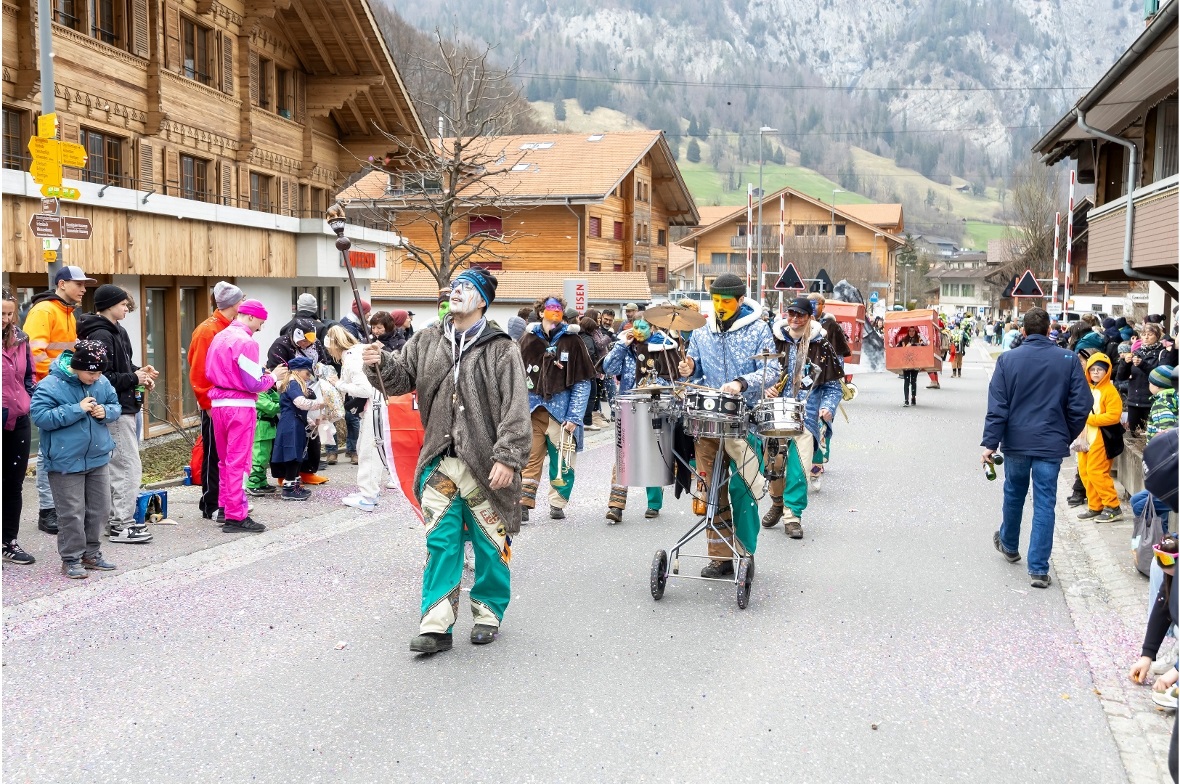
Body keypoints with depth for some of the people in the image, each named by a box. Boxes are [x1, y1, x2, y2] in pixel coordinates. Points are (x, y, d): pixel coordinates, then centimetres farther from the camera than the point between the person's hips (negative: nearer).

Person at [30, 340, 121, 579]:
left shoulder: (102, 382, 2)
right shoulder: (50, 385, -14)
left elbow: (116, 406, 13)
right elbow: (40, 416, -20)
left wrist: (105, 411, -11)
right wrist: (77, 409, -23)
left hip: (99, 458, 6)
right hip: (66, 461, -6)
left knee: (100, 509, 13)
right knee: (72, 512, -1)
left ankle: (91, 553, 27)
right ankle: (71, 559, 11)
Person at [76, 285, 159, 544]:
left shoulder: (117, 331, 15)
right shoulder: (100, 336, -16)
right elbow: (102, 378, -22)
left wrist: (139, 372, 3)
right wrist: (134, 379, -16)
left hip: (124, 408, 11)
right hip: (115, 410, -11)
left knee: (120, 467, 16)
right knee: (129, 467, -8)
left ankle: (119, 518, 25)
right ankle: (120, 525, -2)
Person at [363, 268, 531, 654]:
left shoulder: (501, 349, -5)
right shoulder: (427, 341, 10)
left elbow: (515, 410, -9)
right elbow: (402, 377, 8)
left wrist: (507, 458, -16)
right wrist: (380, 364, -14)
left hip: (485, 465, -3)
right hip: (439, 463, 3)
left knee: (490, 542, 9)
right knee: (440, 542, 4)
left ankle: (488, 614, 27)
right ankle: (435, 626, 8)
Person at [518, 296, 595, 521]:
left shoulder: (572, 341, 0)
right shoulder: (528, 340, 6)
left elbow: (582, 383, 0)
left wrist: (574, 417, -7)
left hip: (561, 412, -1)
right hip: (532, 412, 1)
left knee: (561, 461, 3)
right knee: (529, 458, -3)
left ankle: (557, 503, 16)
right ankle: (523, 503, 0)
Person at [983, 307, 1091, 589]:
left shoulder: (1007, 359, -5)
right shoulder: (1068, 360, -5)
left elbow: (997, 406, -6)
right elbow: (1081, 405, -4)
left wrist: (990, 443, -4)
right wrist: (1068, 436, 11)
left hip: (1016, 441, 1)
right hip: (1051, 444, -1)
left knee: (1014, 495, 21)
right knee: (1044, 504, 3)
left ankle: (1009, 545, 42)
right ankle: (1038, 569, 2)